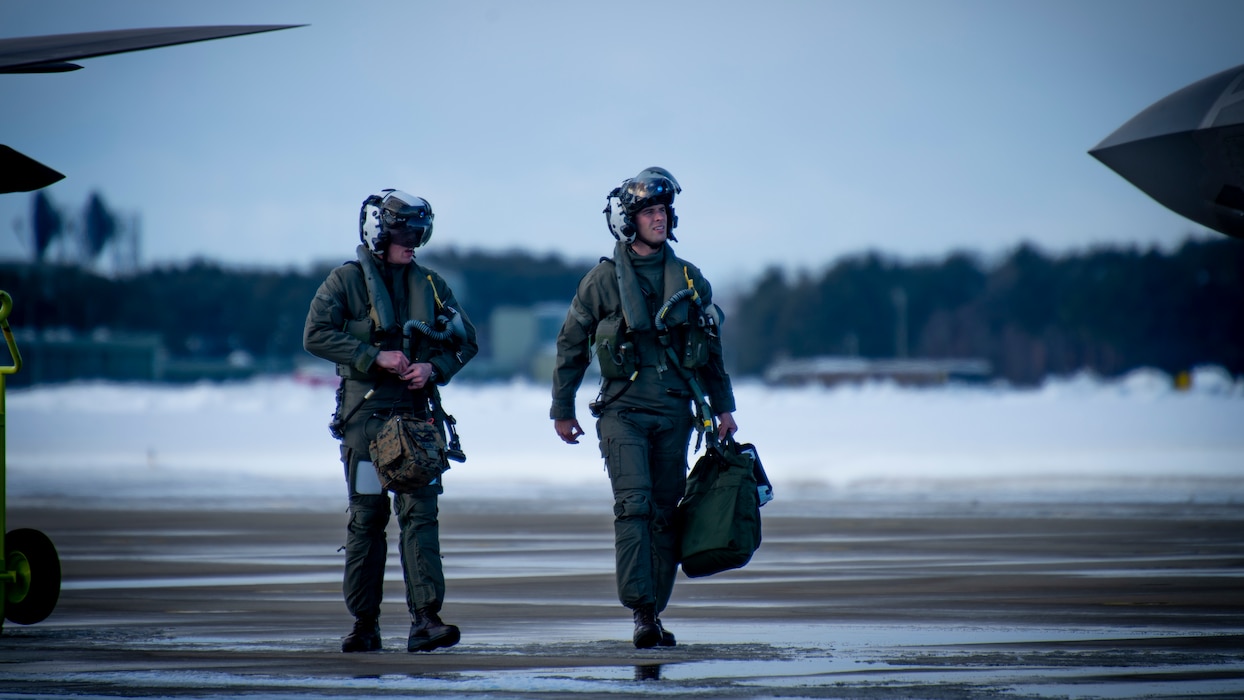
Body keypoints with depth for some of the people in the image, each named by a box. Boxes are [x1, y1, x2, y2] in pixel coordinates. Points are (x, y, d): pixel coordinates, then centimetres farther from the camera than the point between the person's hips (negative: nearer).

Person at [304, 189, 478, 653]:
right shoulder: (346, 282, 1)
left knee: (420, 512, -7)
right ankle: (364, 623, 10)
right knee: (367, 518, 2)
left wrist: (433, 368, -6)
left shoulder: (429, 284, 12)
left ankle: (425, 619, -13)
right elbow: (316, 335, -9)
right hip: (366, 415, -2)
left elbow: (465, 340, 14)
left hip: (419, 414, 2)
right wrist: (376, 357, -17)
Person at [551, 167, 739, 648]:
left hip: (674, 411, 3)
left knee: (666, 515, 3)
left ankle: (653, 616, 9)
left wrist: (723, 408, 13)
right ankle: (641, 611, -19)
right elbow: (571, 346, 7)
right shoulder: (603, 279, 0)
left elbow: (711, 350, 17)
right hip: (623, 410, -3)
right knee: (634, 505, -16)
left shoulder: (689, 279, 10)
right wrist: (562, 410, 8)